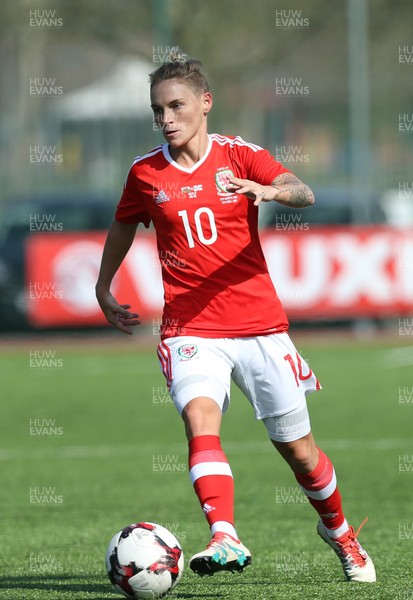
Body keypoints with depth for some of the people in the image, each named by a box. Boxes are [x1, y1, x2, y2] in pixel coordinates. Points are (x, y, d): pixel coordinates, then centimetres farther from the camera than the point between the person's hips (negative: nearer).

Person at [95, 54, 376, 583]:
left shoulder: (239, 156, -1)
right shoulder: (145, 173, 4)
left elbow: (302, 193, -19)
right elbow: (123, 227, 24)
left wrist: (268, 190, -41)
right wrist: (103, 289, 29)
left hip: (259, 324, 0)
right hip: (190, 328, 0)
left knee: (297, 448, 8)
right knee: (200, 419, -28)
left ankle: (338, 531, 34)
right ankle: (224, 539, -41)